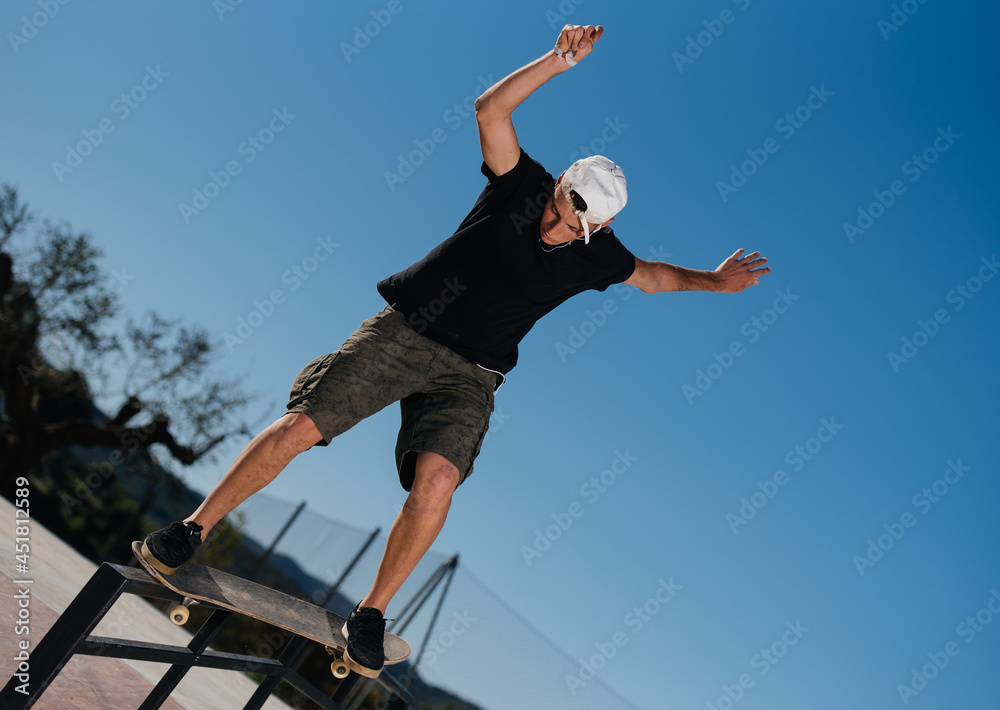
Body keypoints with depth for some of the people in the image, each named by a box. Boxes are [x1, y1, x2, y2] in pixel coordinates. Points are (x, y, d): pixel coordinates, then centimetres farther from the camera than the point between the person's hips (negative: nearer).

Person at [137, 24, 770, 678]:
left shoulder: (596, 256, 4)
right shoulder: (523, 184, -3)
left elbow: (650, 275, 24)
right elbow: (490, 109, -14)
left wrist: (712, 280, 22)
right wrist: (558, 61, -19)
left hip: (468, 375, 1)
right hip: (401, 329, -1)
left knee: (435, 487, -24)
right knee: (296, 429, -12)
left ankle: (371, 614, -4)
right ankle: (192, 531, 7)